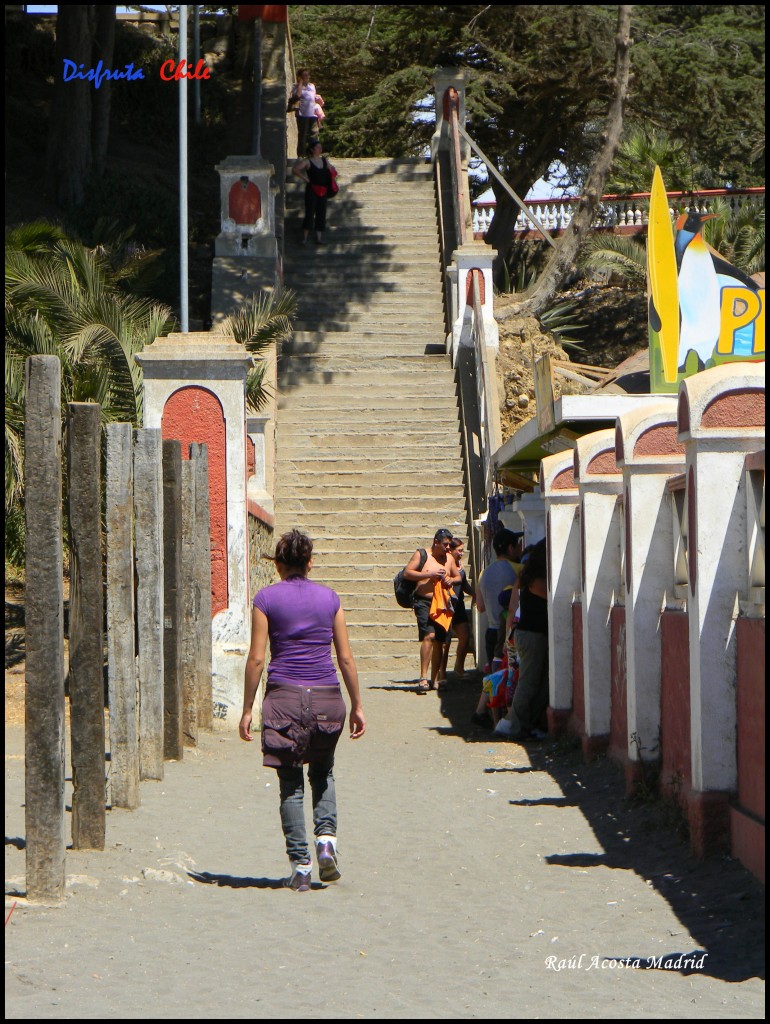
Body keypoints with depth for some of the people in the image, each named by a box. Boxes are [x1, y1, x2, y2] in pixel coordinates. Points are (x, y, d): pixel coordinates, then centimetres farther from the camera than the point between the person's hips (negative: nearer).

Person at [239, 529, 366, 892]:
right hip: (326, 698, 2)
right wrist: (356, 705, 14)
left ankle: (300, 865, 1)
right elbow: (346, 658, 6)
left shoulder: (266, 599, -1)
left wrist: (247, 709, 2)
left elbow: (256, 659, -4)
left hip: (284, 698, -2)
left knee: (290, 782, 5)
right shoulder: (329, 598, 6)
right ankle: (326, 836, -1)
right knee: (323, 772, 21)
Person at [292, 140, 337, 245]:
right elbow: (295, 170, -13)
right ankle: (304, 238, -4)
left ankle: (319, 237, 12)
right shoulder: (308, 162, -5)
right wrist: (305, 178, -14)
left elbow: (331, 170, 25)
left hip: (323, 191, 5)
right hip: (312, 190, -5)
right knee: (310, 213, -8)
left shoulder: (324, 160, 11)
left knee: (321, 213, 6)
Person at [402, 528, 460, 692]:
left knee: (439, 641, 4)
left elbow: (458, 577, 27)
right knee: (429, 636, -22)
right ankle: (423, 677, -23)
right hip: (424, 602, -5)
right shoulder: (421, 554, 1)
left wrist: (452, 580, 3)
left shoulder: (449, 558, 16)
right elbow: (407, 573, -6)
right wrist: (429, 574, -14)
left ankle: (434, 680, 12)